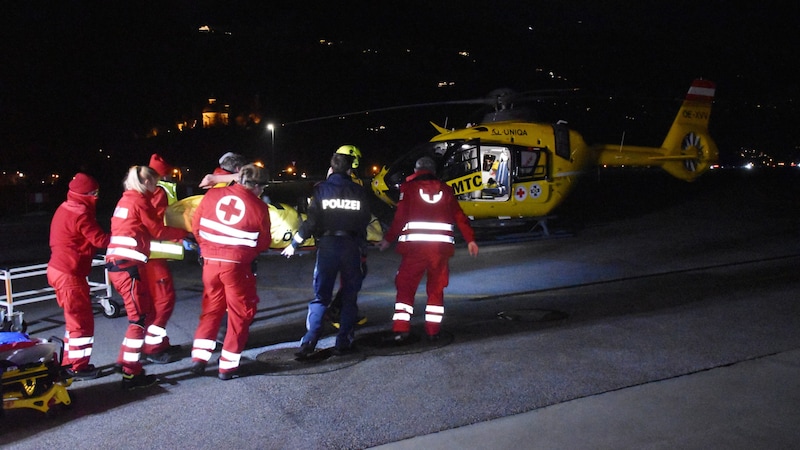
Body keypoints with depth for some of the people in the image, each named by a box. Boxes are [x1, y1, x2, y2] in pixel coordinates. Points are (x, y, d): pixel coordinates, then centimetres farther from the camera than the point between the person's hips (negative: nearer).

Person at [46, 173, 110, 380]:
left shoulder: (66, 209, 12)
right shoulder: (80, 214, -19)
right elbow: (100, 240, -18)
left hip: (59, 270, 10)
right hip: (69, 274, -10)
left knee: (75, 318, 19)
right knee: (82, 321, -1)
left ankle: (70, 362, 26)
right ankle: (78, 367, 7)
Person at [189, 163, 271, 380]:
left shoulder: (212, 195, 0)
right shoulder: (258, 207, -8)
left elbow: (196, 226, 7)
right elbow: (263, 243, -1)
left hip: (210, 262, 4)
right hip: (237, 266, -4)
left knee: (211, 309, 20)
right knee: (241, 313, 10)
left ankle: (199, 356, 15)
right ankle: (228, 365, 11)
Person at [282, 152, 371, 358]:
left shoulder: (321, 189, -2)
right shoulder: (358, 191, 4)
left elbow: (312, 221, -6)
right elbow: (365, 221, 6)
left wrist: (294, 244, 3)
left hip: (327, 246, -1)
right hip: (352, 246, 1)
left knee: (320, 296, 3)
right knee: (349, 296, 11)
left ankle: (309, 343, -5)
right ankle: (343, 342, 11)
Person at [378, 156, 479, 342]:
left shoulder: (409, 187, 5)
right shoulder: (445, 189, 13)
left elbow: (400, 218, -1)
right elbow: (460, 217, 11)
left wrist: (388, 239, 9)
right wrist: (470, 240, 18)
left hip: (415, 245, -2)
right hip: (442, 246, 2)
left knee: (405, 285, 5)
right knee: (436, 288, 14)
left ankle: (401, 329, -3)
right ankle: (433, 330, 14)